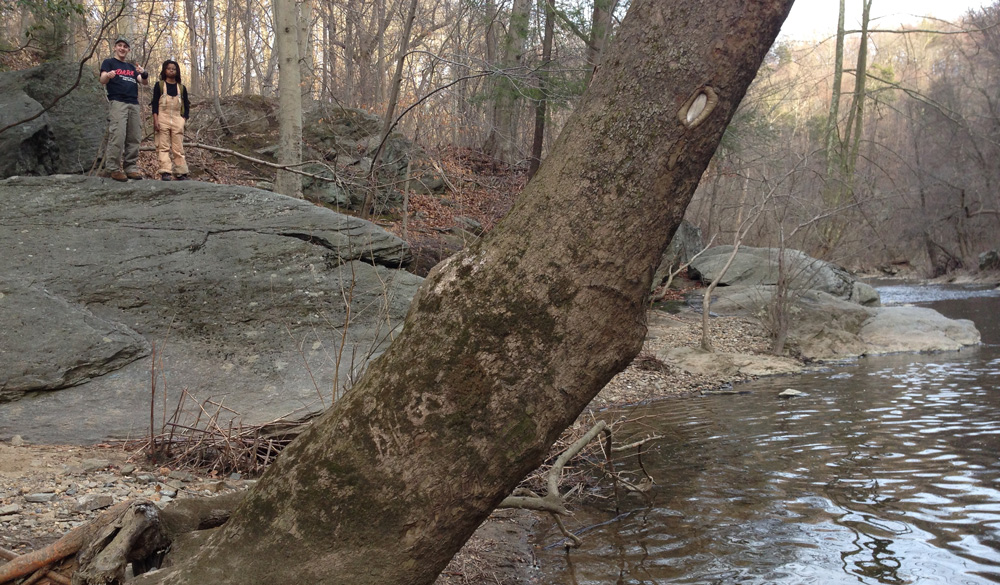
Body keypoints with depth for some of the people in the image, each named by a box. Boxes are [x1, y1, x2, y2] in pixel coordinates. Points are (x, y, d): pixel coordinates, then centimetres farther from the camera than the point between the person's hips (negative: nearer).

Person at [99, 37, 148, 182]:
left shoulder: (131, 67, 25)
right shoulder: (109, 62, 11)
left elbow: (145, 82, 15)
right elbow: (102, 81, -3)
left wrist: (143, 74, -9)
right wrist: (108, 76, -28)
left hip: (134, 104, 5)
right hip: (117, 103, -5)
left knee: (134, 138, -1)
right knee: (117, 136, -15)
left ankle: (131, 168, 2)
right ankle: (113, 168, -15)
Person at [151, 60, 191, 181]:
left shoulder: (181, 88, 13)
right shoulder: (159, 85, 6)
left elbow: (186, 106, 15)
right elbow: (155, 104, 0)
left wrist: (183, 120, 1)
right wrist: (155, 121, -11)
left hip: (177, 120, 2)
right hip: (162, 118, -2)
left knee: (178, 148, 0)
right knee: (163, 147, -6)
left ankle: (181, 173, 1)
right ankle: (165, 172, -11)